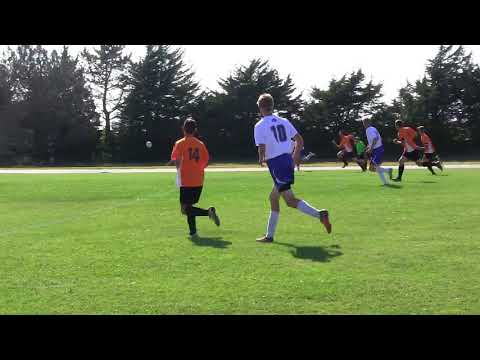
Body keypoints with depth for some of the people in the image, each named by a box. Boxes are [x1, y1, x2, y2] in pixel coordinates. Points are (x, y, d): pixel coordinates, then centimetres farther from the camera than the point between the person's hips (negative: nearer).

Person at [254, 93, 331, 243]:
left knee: (290, 200, -8)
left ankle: (320, 214, -24)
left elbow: (262, 149, -15)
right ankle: (269, 235, 22)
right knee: (273, 197, 17)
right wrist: (295, 157, 24)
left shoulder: (259, 126, -8)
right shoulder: (283, 121, 10)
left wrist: (261, 160, 6)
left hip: (276, 164, -8)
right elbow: (300, 140, 11)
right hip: (288, 161, 8)